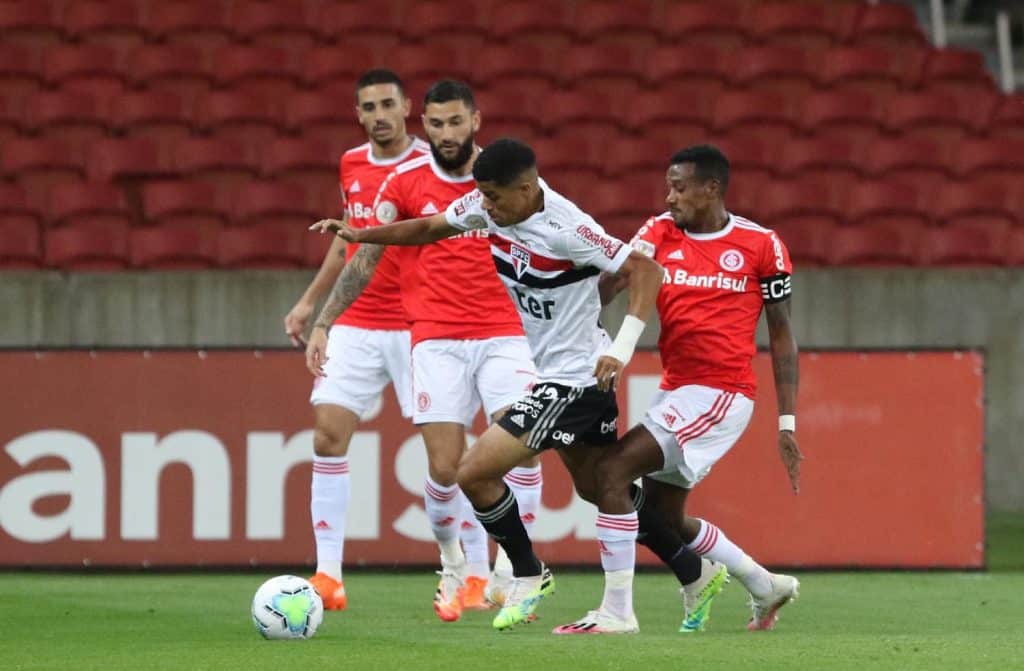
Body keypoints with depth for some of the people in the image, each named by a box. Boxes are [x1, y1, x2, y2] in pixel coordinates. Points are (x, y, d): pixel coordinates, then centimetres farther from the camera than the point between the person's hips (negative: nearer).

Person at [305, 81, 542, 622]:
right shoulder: (405, 181, 2)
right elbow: (365, 259, 7)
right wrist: (322, 323, 2)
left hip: (502, 333, 0)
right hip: (436, 339, 0)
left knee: (524, 445, -19)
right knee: (444, 468, -9)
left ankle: (508, 576, -5)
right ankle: (457, 571, 17)